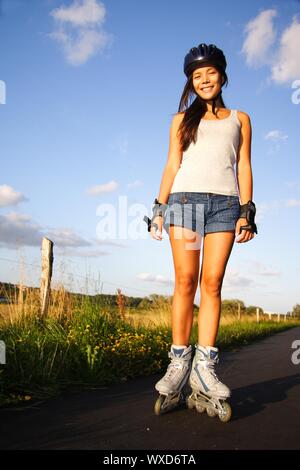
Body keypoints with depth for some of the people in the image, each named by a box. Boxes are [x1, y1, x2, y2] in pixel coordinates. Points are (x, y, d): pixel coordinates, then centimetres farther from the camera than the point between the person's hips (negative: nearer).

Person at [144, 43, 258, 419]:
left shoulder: (239, 119, 20)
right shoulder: (182, 120, 20)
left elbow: (244, 167, 12)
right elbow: (172, 166, 12)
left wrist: (246, 211, 0)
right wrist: (159, 208, 1)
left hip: (225, 204, 0)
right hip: (185, 199, 0)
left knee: (212, 284, -7)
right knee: (185, 282, -8)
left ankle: (204, 366, -5)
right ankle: (179, 361, -3)